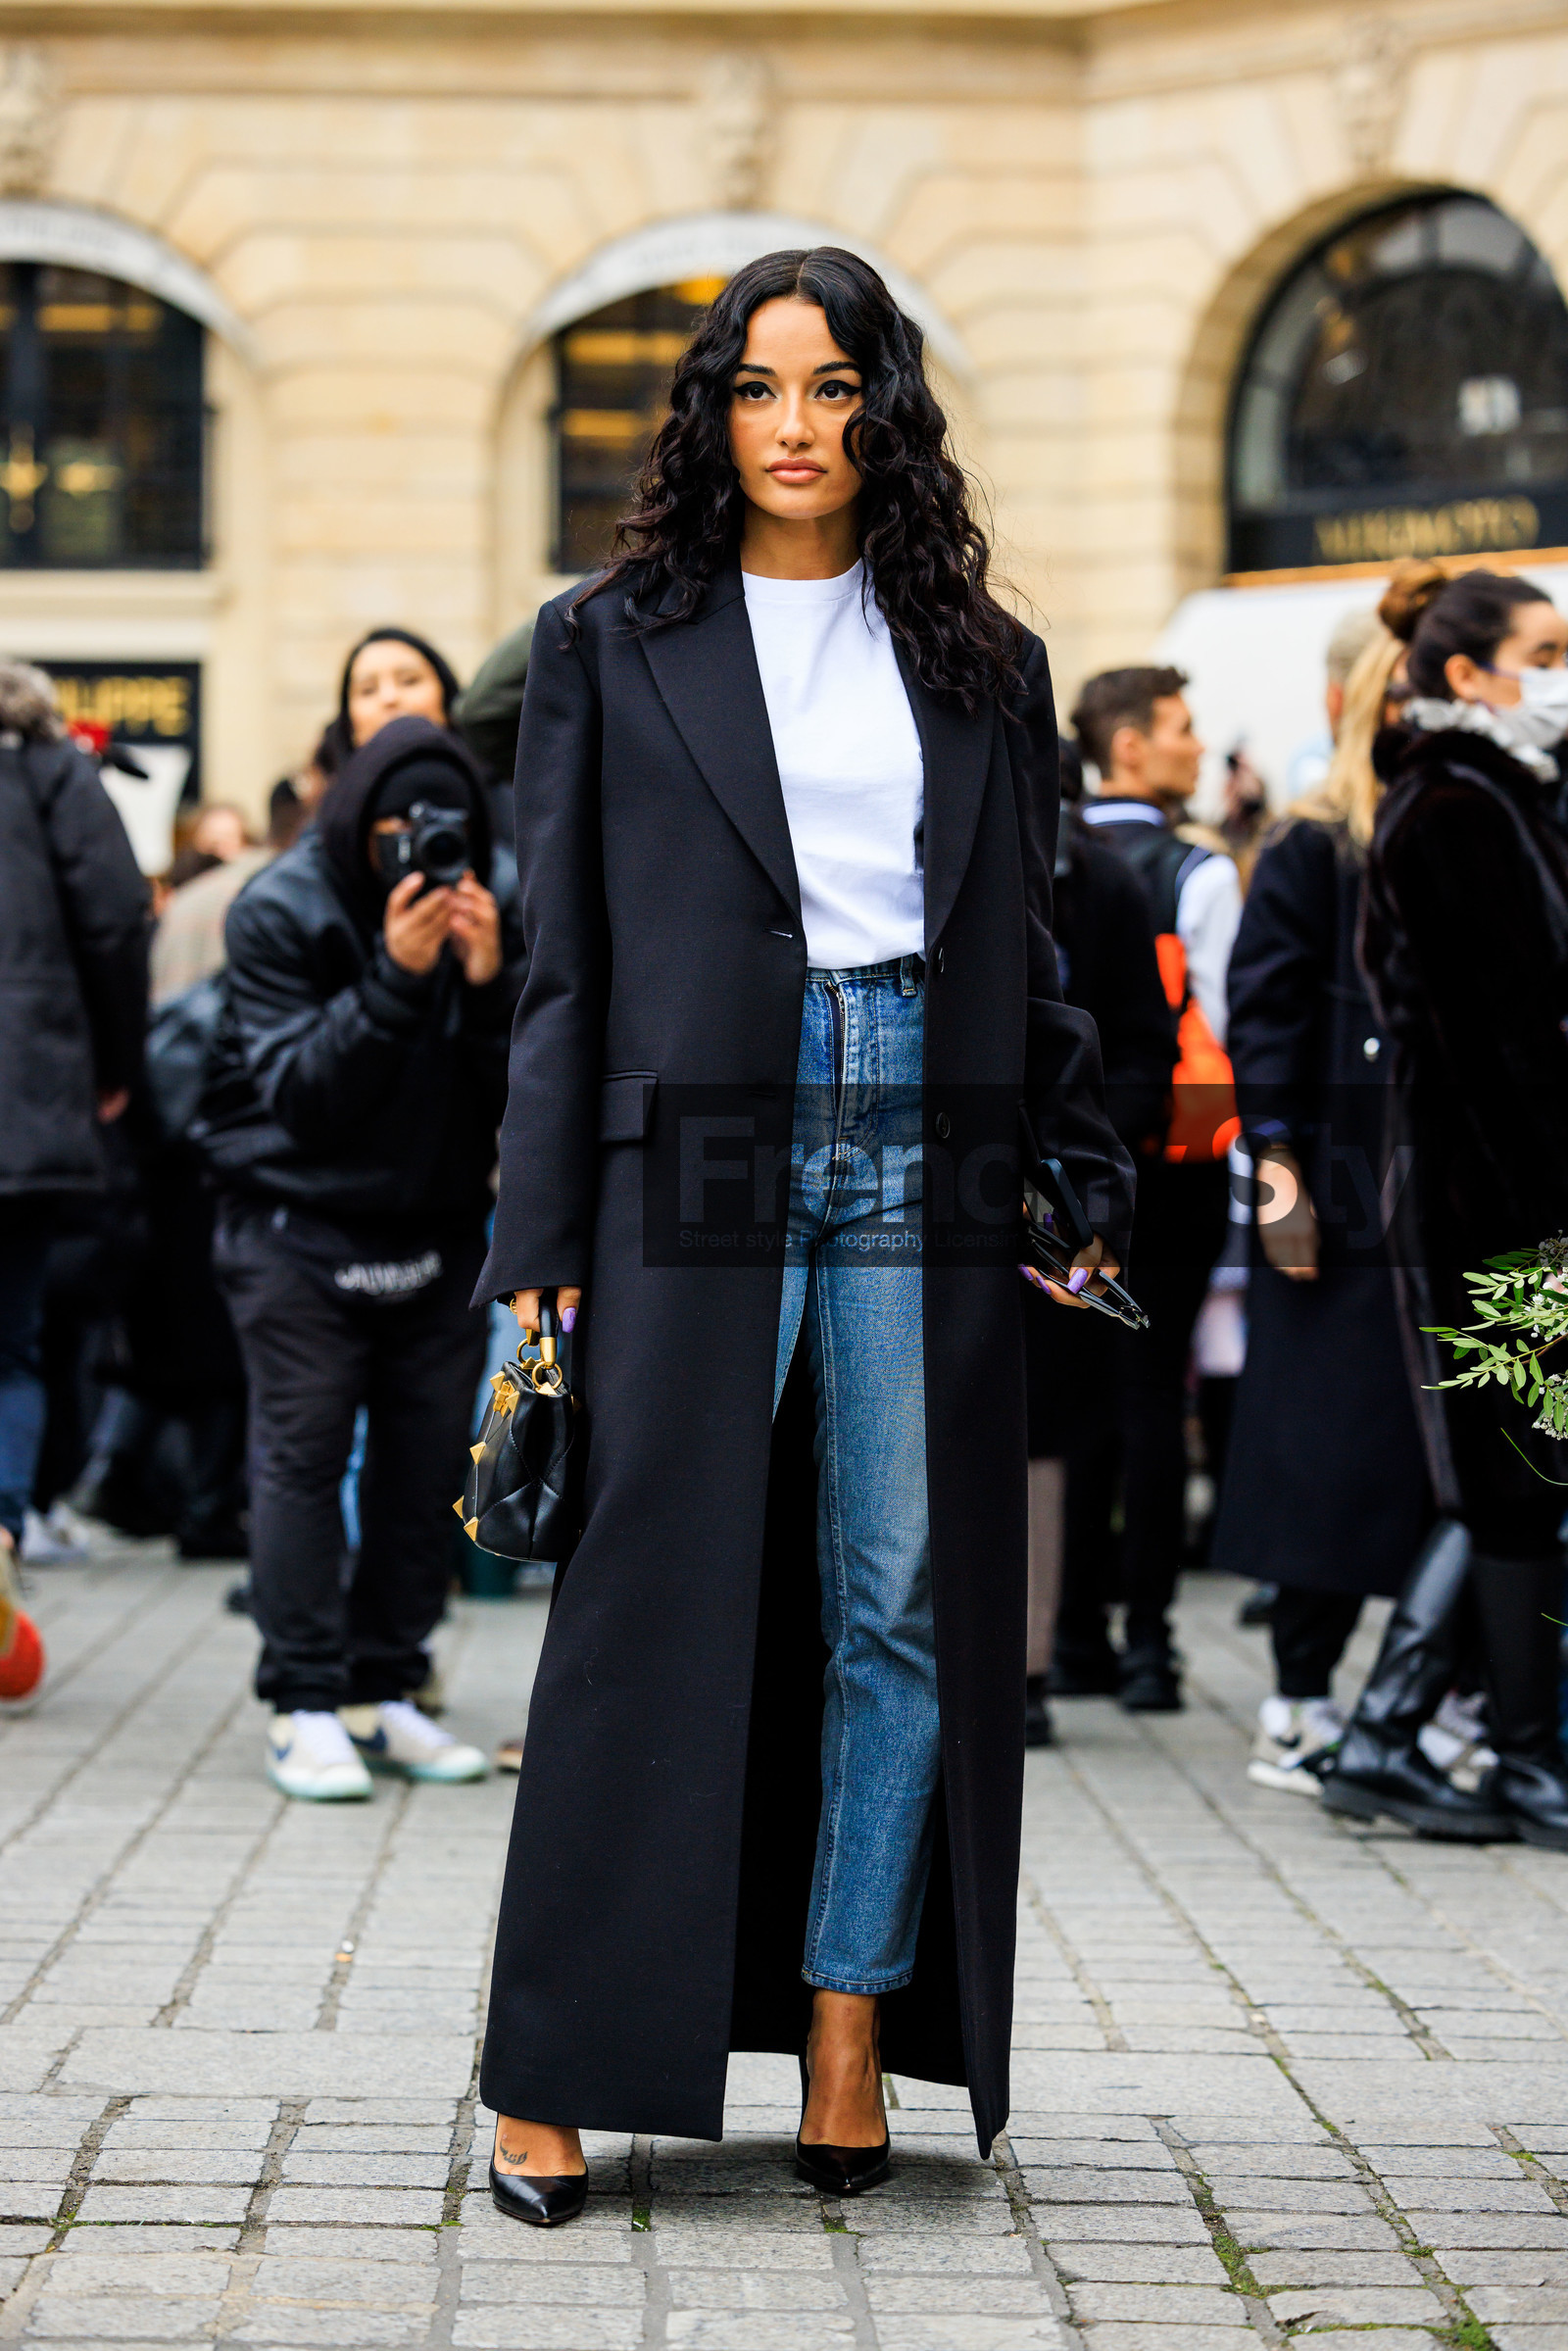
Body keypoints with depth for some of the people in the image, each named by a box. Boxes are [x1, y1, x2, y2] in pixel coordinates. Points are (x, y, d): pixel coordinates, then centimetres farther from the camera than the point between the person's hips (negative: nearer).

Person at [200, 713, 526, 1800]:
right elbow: (298, 1089, -19)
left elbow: (523, 1096, -6)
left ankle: (385, 1690, 10)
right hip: (298, 1228, -3)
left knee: (431, 1457, 1)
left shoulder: (491, 913, -1)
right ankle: (304, 1703, -5)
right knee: (303, 1453, -9)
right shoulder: (280, 912, -10)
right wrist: (395, 975, -28)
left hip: (438, 1229, 4)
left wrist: (490, 981, -22)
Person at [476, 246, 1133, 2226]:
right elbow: (561, 958, 4)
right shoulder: (611, 643, 7)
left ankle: (851, 2034, 11)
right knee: (652, 1598, -5)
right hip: (701, 1155, -2)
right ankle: (548, 2077, 1)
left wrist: (1089, 1172, 5)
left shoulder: (981, 662, 13)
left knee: (905, 1605, 2)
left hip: (921, 1157, 3)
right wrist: (537, 1237, -2)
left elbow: (1027, 953, 15)